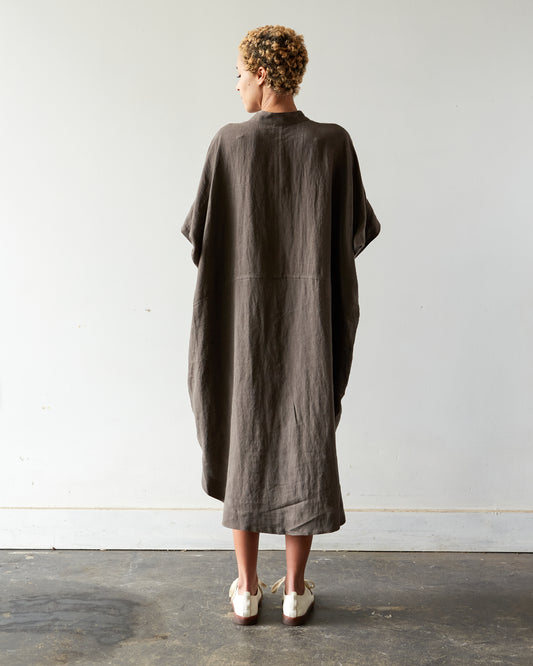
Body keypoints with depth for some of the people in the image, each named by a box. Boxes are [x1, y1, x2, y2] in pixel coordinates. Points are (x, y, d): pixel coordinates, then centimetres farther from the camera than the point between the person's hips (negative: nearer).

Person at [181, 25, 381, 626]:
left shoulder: (229, 142, -7)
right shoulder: (334, 142, -4)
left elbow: (201, 233, -3)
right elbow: (356, 231, 1)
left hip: (243, 316, 0)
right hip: (311, 320, 1)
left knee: (243, 445, 11)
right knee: (304, 445, 11)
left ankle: (247, 590, 22)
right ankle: (295, 591, 21)